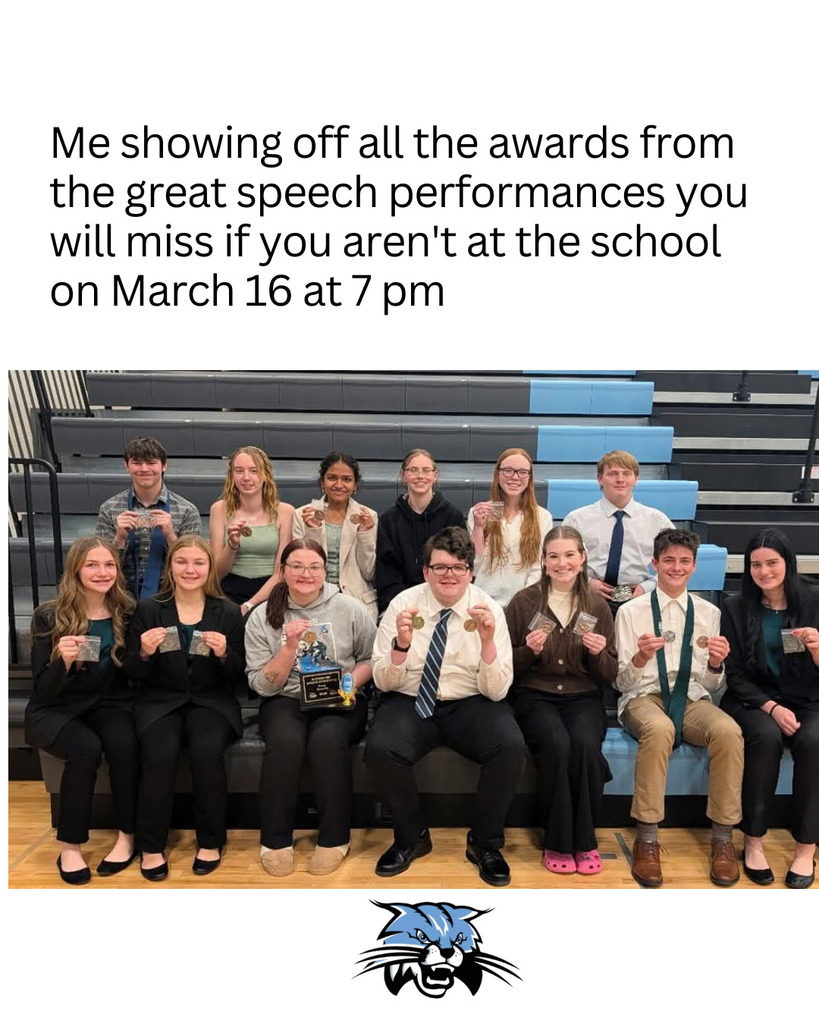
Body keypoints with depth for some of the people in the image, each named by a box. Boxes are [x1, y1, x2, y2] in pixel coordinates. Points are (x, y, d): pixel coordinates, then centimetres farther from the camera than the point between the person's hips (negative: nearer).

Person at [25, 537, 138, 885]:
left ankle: (126, 836, -12)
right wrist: (63, 661, -30)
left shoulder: (127, 612, 0)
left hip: (108, 704, 2)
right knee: (87, 748, -31)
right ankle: (69, 847, -13)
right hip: (58, 710, -2)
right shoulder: (49, 617, -8)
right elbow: (43, 691, -10)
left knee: (124, 743, -29)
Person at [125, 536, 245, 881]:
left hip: (211, 701, 0)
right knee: (161, 753, -29)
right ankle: (151, 846, -7)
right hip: (160, 700, 0)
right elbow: (134, 675, 4)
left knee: (207, 750, -29)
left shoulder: (228, 612, 3)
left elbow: (238, 677, 3)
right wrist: (145, 653, -17)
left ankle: (211, 842, -7)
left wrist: (223, 654, -18)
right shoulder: (148, 609, 3)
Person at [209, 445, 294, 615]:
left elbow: (281, 572, 0)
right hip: (231, 593, 0)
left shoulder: (284, 511, 1)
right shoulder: (220, 509, 4)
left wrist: (250, 605, -12)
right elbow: (217, 574, 4)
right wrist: (232, 544, -14)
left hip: (269, 594, 0)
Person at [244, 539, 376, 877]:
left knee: (327, 739, -33)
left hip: (340, 701, 0)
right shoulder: (262, 617, 1)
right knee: (285, 741, -32)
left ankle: (335, 839, -11)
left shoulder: (350, 608, 1)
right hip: (285, 700, 1)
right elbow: (262, 685, -2)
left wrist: (351, 682, -13)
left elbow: (371, 658, 7)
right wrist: (289, 647, -16)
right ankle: (275, 840, -11)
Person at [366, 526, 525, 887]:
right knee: (379, 748, -29)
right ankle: (412, 836, 2)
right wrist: (401, 643, -25)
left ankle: (485, 843, 0)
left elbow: (496, 691, -10)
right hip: (411, 702, 0)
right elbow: (384, 682, -5)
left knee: (511, 746, -28)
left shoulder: (489, 609, -6)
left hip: (470, 705, 0)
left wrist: (488, 640, -27)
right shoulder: (403, 604, -6)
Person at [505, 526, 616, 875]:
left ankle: (585, 841, -10)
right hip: (535, 696, -1)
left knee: (585, 744, -31)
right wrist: (528, 650, -16)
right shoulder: (523, 602, -1)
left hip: (583, 697, 2)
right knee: (556, 744, -32)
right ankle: (558, 842, -12)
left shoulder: (598, 606, 5)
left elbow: (610, 675, 7)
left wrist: (599, 653, -13)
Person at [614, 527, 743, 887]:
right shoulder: (631, 611, 1)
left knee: (729, 731, -30)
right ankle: (647, 838, -25)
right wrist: (640, 659, -23)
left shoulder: (708, 612, 9)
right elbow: (622, 682, -1)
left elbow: (711, 685, 11)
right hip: (644, 697, -2)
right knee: (660, 729, -37)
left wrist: (715, 664, -13)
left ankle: (722, 837, -14)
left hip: (692, 699, 3)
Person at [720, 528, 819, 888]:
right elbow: (735, 674, 0)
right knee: (766, 736, -32)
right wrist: (771, 707, -15)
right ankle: (753, 842, -17)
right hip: (753, 700, 0)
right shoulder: (737, 607, 0)